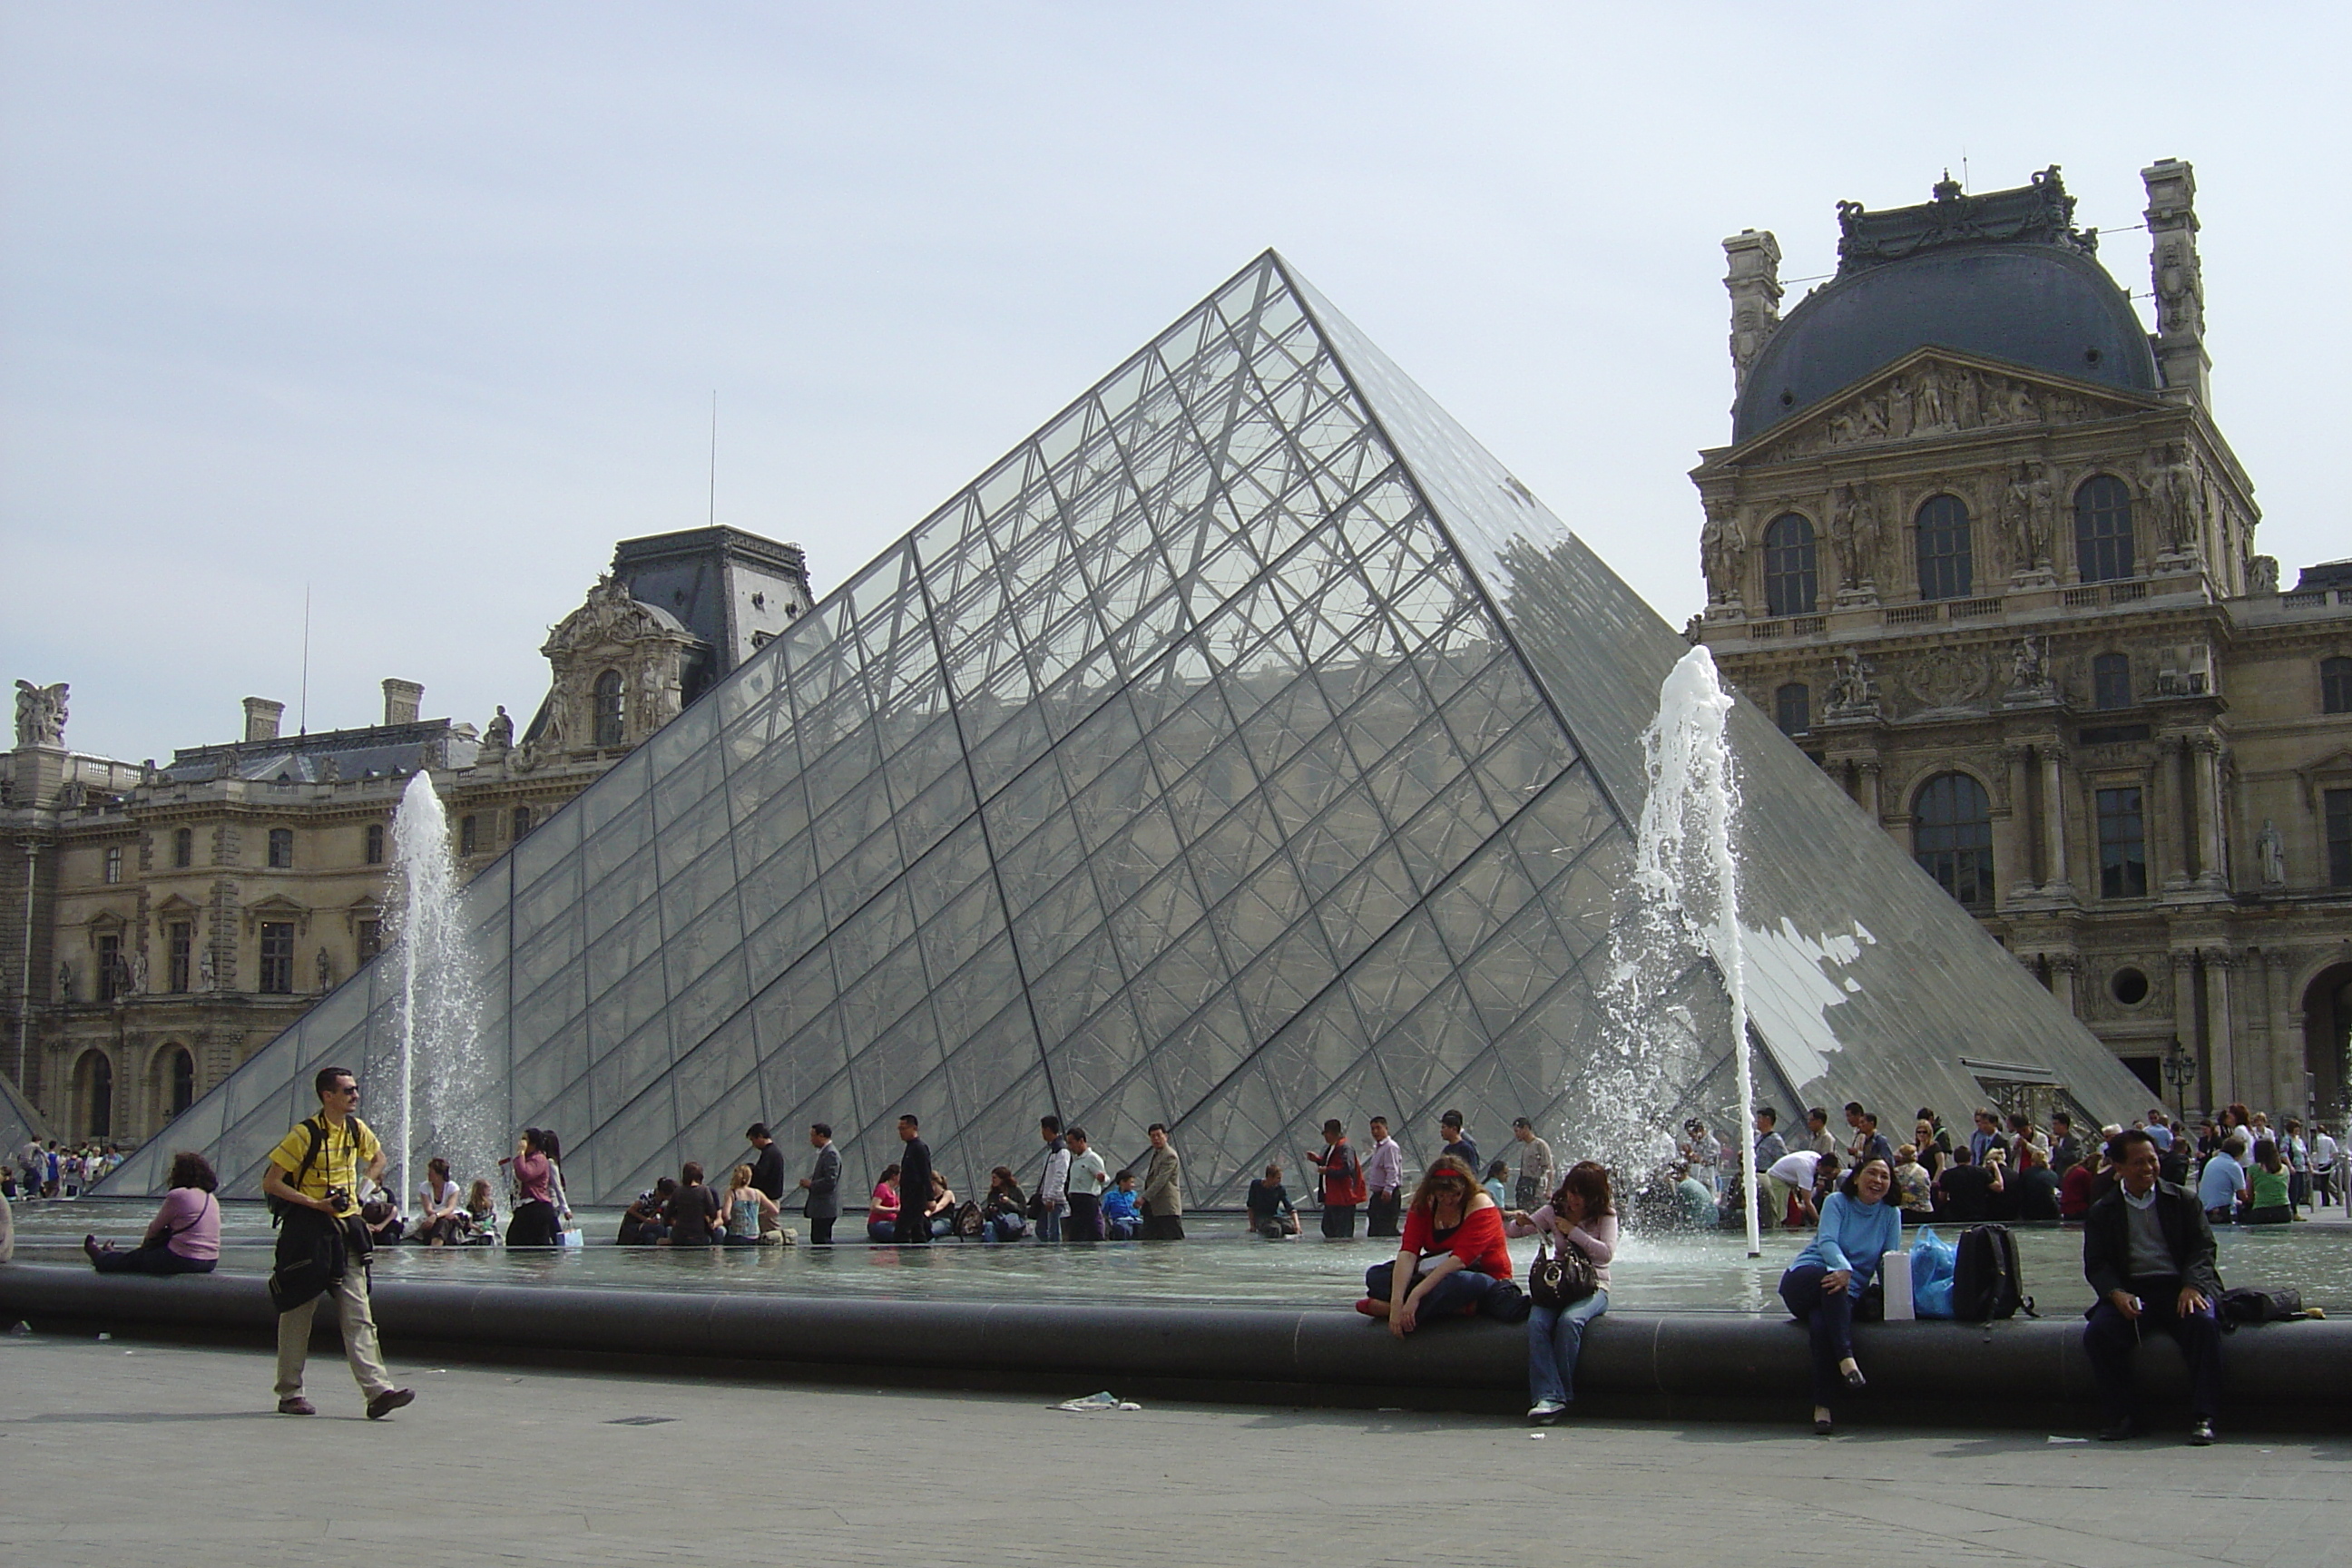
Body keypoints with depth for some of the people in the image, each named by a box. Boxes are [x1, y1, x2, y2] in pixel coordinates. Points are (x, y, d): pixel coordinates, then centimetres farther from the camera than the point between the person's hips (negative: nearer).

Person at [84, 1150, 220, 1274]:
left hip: (181, 1261, -8)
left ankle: (100, 1256, 44)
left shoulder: (177, 1195, -12)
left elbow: (155, 1228, -1)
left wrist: (145, 1243, 21)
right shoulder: (212, 1199, 11)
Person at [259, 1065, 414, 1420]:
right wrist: (314, 1203, -19)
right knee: (298, 1314, 5)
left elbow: (377, 1157, 27)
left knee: (358, 1316, -2)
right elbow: (270, 1183, -13)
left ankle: (378, 1390, -10)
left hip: (345, 1230, 6)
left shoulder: (356, 1129, 6)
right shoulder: (305, 1134, -13)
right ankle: (289, 1394, 17)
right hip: (307, 1232, -6)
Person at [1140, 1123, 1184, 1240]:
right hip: (1153, 1207, 10)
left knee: (1174, 1239, -6)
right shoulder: (1155, 1153, 17)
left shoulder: (1170, 1155, -13)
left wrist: (1144, 1198, -25)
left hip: (1167, 1207, -10)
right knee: (1149, 1240, 5)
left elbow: (1161, 1180, -21)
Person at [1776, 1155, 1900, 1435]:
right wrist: (1843, 1269, -35)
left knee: (1823, 1324, -34)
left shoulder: (1890, 1215, 9)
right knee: (1830, 1281, -38)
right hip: (1804, 1280, -1)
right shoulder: (1837, 1202, 2)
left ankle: (1823, 1408, -35)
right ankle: (1846, 1359, -46)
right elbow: (1826, 1241, -14)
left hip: (1849, 1293, 1)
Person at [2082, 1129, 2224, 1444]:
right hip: (2130, 1291, 1)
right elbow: (2096, 1264, 5)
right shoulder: (2102, 1212, 13)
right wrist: (2116, 1294, -17)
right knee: (2097, 1332, -27)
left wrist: (2192, 1286, -17)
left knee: (2204, 1323, -33)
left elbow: (2203, 1249, 3)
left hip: (2178, 1287, -1)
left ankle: (2202, 1417, -23)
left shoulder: (2184, 1200, 13)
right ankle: (2123, 1416, -12)